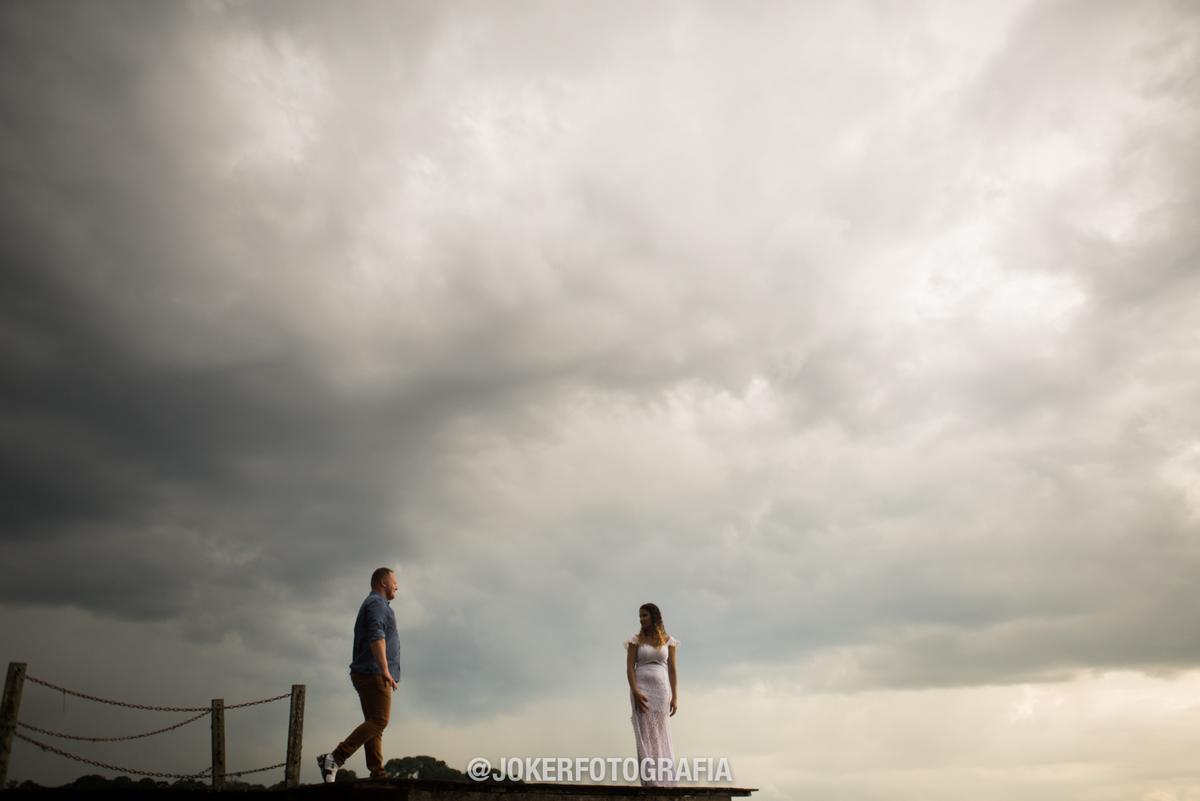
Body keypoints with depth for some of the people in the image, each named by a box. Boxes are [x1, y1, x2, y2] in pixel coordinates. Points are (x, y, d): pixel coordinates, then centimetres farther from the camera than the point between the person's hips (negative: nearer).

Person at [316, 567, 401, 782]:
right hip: (373, 673, -11)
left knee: (374, 724, 5)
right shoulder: (376, 603, -7)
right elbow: (376, 637, -22)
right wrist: (385, 669, -30)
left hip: (365, 674, 11)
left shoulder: (373, 605, 26)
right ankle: (334, 758, -18)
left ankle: (378, 774, 2)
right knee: (378, 721, -14)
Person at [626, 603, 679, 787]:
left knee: (661, 733, 0)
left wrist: (675, 697, -1)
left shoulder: (668, 641, 9)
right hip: (641, 688, -1)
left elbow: (672, 670, 7)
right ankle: (650, 779, -8)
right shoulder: (636, 640, 6)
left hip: (661, 689, 1)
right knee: (645, 733, -6)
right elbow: (629, 667, -1)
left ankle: (665, 780, 3)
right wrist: (635, 692, -15)